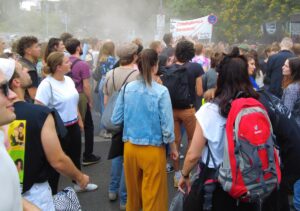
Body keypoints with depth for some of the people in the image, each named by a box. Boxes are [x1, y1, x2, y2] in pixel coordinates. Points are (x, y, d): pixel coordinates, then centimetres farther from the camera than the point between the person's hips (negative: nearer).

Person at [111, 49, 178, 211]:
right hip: (153, 150, -4)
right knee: (152, 195, 11)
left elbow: (116, 120, 1)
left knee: (133, 192, 24)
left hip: (130, 147, 4)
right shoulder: (161, 91, -15)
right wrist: (173, 148, 4)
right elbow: (167, 127, -12)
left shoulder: (127, 88, -5)